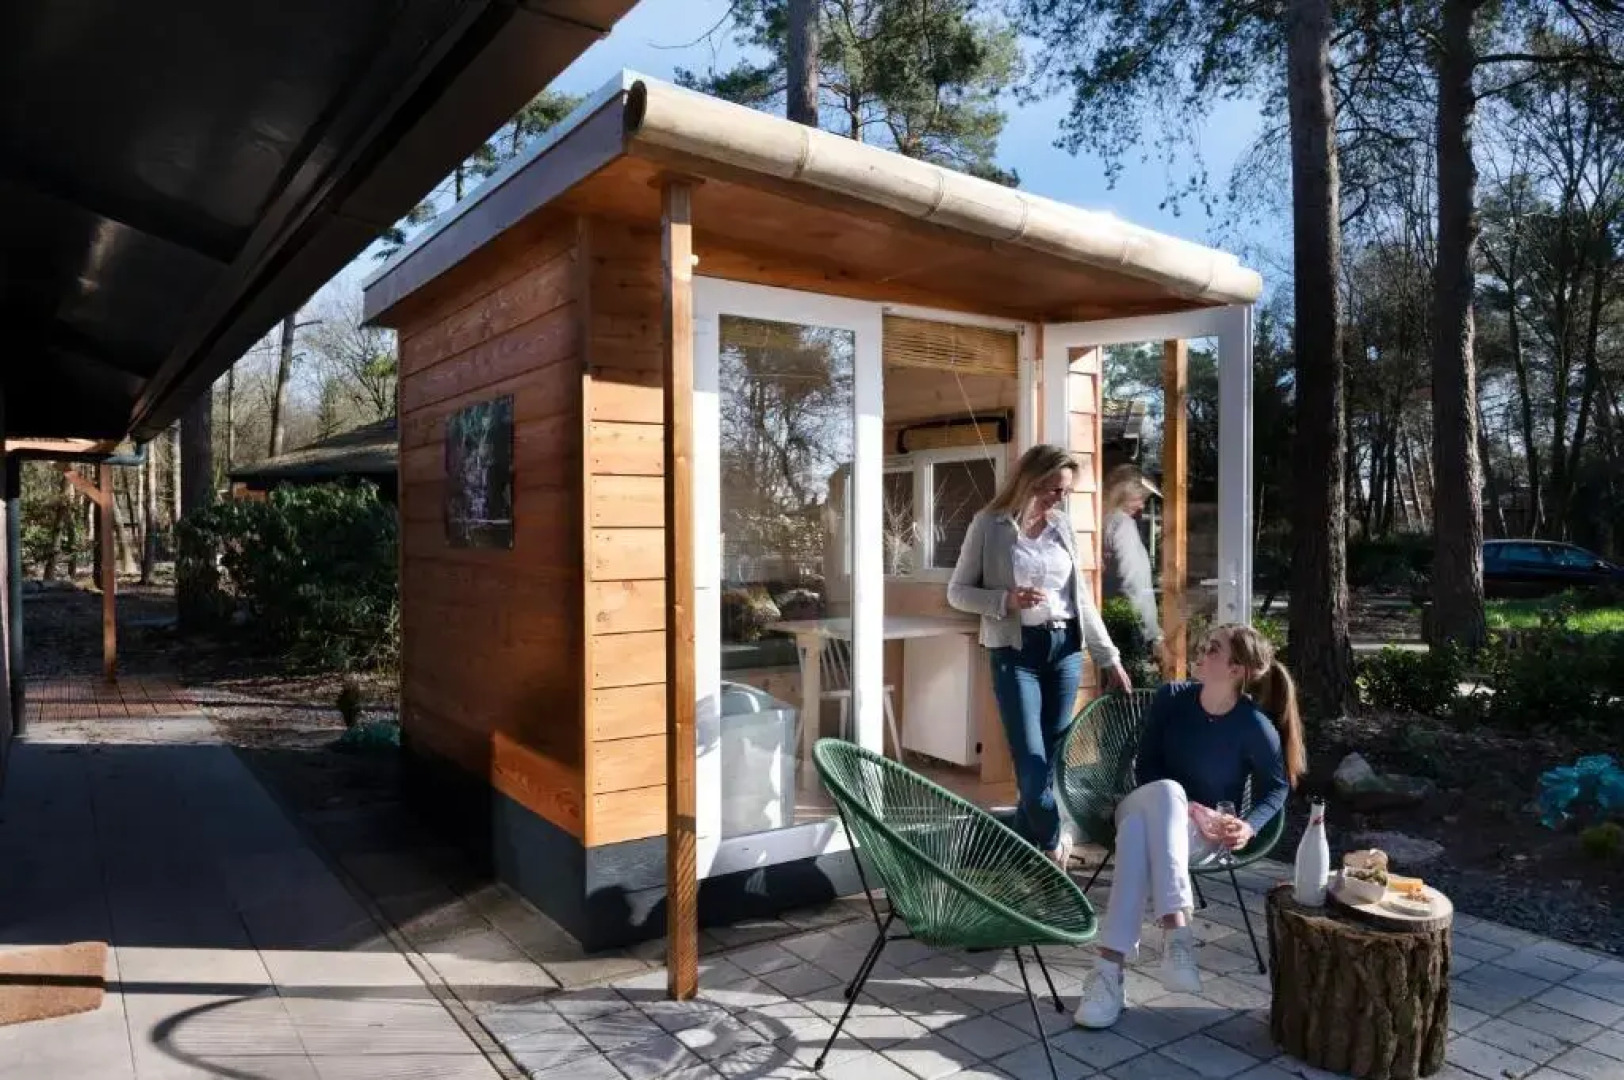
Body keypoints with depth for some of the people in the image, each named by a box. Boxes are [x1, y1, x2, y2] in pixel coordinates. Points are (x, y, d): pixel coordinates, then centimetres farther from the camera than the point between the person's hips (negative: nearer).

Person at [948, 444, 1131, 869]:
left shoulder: (1062, 525, 10)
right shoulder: (990, 524, -3)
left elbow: (1081, 596, 14)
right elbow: (957, 591, -1)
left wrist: (1108, 656, 12)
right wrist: (1006, 600, -17)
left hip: (1065, 649, 4)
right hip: (1016, 652, -4)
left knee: (1051, 758, 7)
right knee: (1032, 761, -8)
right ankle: (1053, 845, 16)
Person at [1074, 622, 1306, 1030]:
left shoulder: (1255, 726, -13)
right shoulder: (1171, 697, -7)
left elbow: (1277, 787, 2)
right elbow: (1145, 770, -5)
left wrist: (1249, 825, -16)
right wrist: (1186, 807, -20)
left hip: (1203, 833, -2)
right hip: (1145, 809, 2)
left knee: (1140, 829, -38)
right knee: (1166, 791, -37)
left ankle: (1110, 962, -46)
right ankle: (1176, 927, -46)